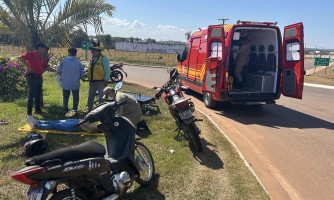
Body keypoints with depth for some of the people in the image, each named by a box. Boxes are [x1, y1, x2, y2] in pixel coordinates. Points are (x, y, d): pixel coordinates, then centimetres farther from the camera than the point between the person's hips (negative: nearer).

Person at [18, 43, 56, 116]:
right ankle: (29, 112, 2)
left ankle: (37, 109, 24)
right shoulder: (31, 54, -5)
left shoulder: (41, 58, 19)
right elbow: (20, 58, -16)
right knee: (31, 95, -6)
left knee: (38, 94, 13)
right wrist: (28, 66, -16)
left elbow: (47, 68, 21)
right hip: (32, 77, -8)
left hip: (39, 77, 8)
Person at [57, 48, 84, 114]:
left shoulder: (63, 61, -6)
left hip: (65, 83, 0)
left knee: (65, 97, 16)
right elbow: (81, 74, 0)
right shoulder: (78, 63, -5)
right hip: (75, 84, 0)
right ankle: (75, 109, 11)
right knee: (75, 97, 13)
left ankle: (65, 109, 14)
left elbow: (58, 71, 0)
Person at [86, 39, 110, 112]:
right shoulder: (93, 58, 14)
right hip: (92, 81, 8)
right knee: (90, 95, 16)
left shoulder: (103, 58, -11)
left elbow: (107, 70, -13)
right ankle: (89, 108, 29)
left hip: (100, 81, -8)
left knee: (101, 97, -2)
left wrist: (106, 80, -17)